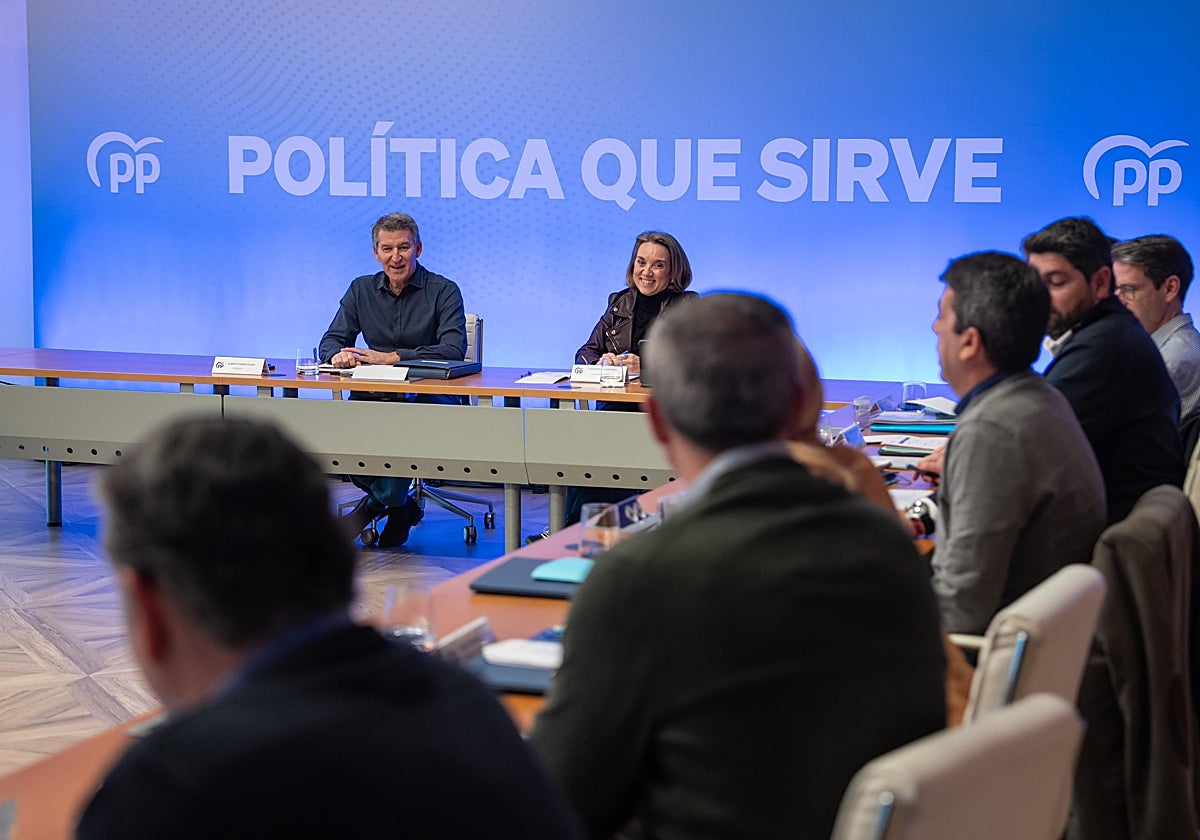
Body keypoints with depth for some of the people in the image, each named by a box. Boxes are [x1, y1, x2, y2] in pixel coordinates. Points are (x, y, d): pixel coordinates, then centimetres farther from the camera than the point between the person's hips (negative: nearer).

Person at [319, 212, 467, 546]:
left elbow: (453, 349, -16)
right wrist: (339, 355, -18)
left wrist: (391, 357, -26)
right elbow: (331, 341, 9)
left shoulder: (443, 291, -1)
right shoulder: (361, 290, 14)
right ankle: (397, 503, -7)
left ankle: (379, 501, -10)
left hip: (429, 397, -4)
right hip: (373, 397, 4)